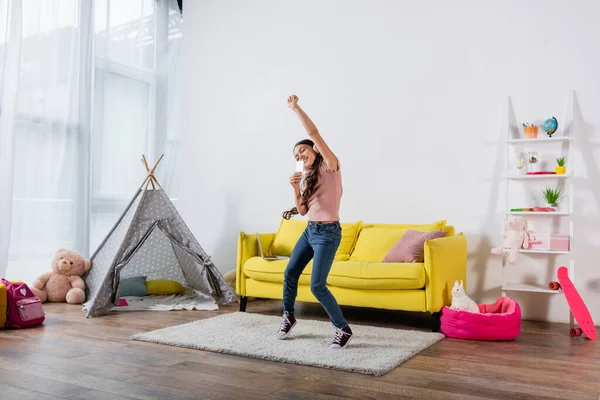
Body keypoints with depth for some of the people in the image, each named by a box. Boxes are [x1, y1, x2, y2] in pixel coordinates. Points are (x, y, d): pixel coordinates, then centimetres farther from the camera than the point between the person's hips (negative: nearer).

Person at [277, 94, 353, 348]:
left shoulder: (330, 166, -9)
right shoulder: (307, 177, 13)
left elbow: (313, 133, -20)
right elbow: (302, 210, 8)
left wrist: (295, 108, -15)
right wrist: (296, 189, -7)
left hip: (328, 234, -8)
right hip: (310, 231, 8)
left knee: (317, 286, -13)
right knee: (290, 273, 13)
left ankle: (343, 329, 4)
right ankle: (288, 317, 35)